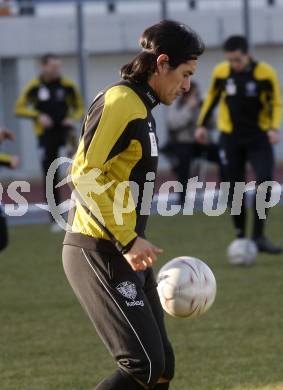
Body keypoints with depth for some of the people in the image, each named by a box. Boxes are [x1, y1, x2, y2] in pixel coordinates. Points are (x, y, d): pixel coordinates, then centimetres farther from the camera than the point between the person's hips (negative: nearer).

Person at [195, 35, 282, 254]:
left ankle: (259, 237, -11)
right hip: (230, 138, 2)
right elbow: (212, 97, 12)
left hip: (259, 137, -2)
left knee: (265, 183, -17)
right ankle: (241, 237, 14)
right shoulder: (221, 72, -6)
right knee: (235, 190, 2)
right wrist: (202, 124, 11)